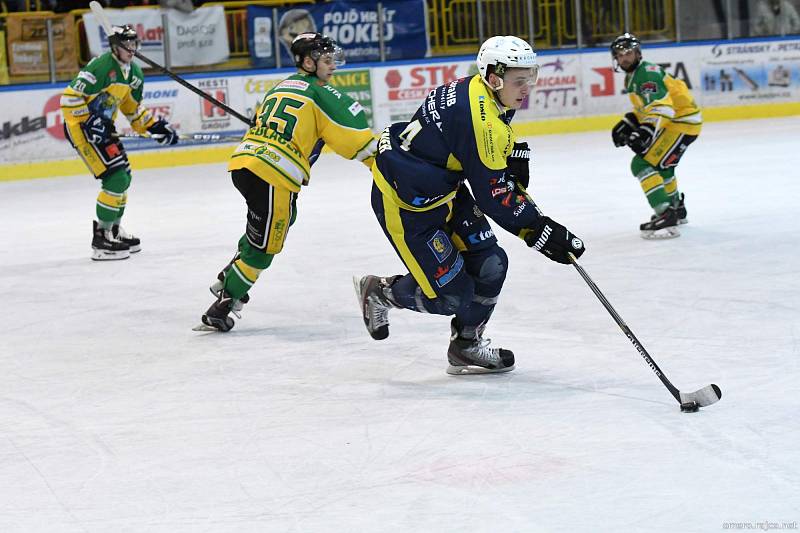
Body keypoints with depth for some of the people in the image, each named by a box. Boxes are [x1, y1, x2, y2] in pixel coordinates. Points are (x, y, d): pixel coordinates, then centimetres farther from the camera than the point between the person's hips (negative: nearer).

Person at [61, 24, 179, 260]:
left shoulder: (134, 73, 8)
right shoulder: (101, 67, -21)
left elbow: (133, 108, 20)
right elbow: (70, 97, -23)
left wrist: (155, 127, 10)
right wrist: (89, 122, -27)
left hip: (102, 126, 10)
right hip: (80, 126, -10)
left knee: (124, 178, 14)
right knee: (115, 178, -15)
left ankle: (113, 229, 31)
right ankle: (101, 239, -9)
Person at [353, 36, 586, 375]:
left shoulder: (480, 93, -2)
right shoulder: (479, 117, -30)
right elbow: (492, 197, -26)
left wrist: (512, 157, 2)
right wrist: (540, 232, -22)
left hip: (442, 188, 10)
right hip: (404, 204, -10)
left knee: (489, 265, 6)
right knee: (451, 295, -5)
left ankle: (467, 346, 23)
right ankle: (379, 292, 20)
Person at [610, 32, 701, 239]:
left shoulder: (647, 73, -19)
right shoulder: (632, 77, 15)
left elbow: (662, 106, -32)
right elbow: (644, 106, 27)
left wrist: (646, 131, -43)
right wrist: (628, 124, 12)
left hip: (682, 121, -11)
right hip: (673, 122, 11)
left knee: (643, 164, -19)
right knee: (660, 164, 31)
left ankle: (666, 216, -28)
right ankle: (677, 209, 51)